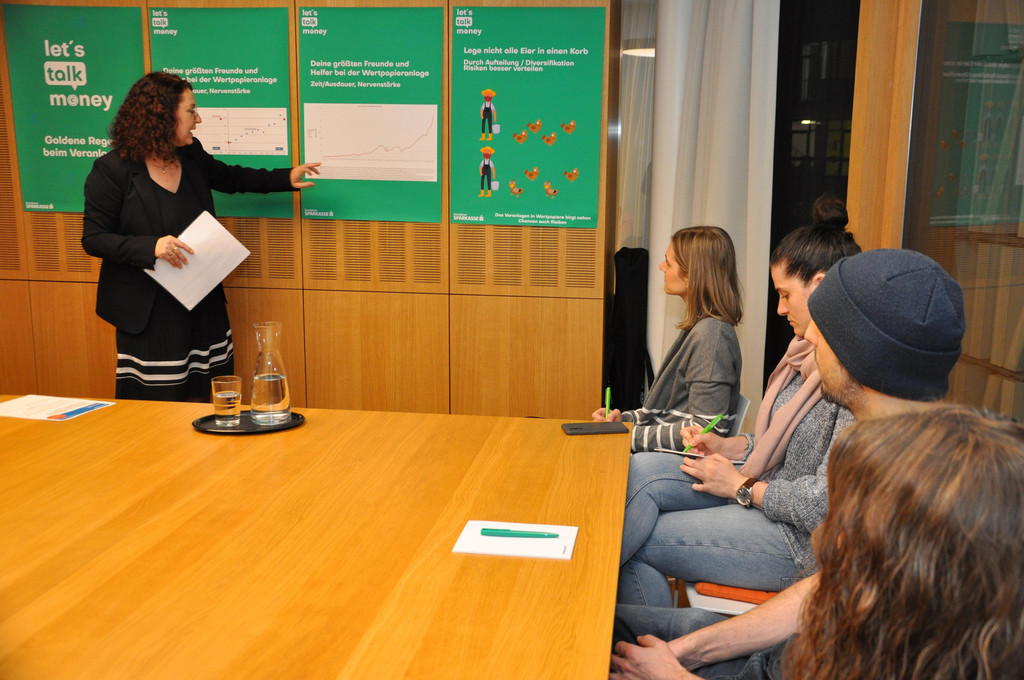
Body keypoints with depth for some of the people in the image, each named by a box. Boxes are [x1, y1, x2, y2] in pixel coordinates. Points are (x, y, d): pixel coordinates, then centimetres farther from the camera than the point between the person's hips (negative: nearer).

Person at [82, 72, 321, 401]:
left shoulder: (192, 158, 6)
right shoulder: (112, 170, -12)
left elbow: (231, 177, 25)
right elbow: (93, 238, -12)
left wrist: (287, 178, 17)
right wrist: (151, 247, -26)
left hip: (202, 306, 6)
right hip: (150, 313, -6)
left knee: (204, 400, 12)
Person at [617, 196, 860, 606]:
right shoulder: (810, 351, 9)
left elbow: (826, 502, -25)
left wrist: (741, 486, -13)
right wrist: (726, 446, 5)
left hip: (801, 540, -9)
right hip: (764, 493, 9)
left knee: (637, 541, -16)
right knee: (640, 470, -11)